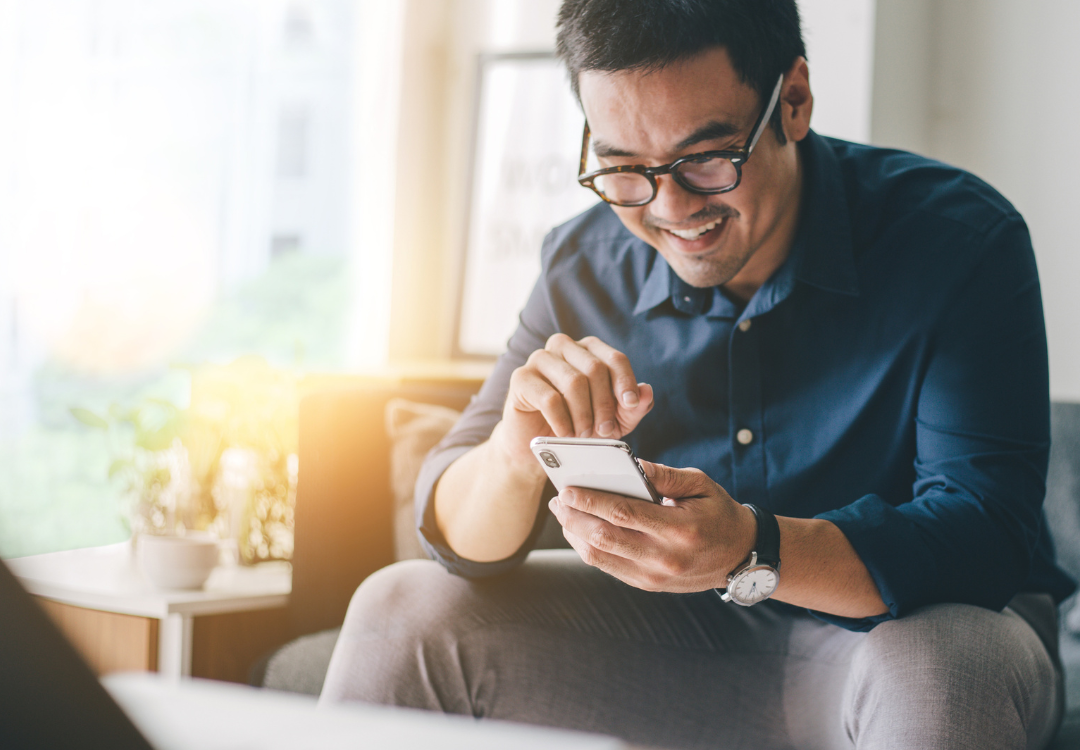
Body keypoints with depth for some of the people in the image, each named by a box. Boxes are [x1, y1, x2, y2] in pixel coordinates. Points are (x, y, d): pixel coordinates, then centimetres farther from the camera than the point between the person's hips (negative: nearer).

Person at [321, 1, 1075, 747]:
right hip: (681, 645, 1)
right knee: (400, 609, -14)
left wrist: (751, 554, -44)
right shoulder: (586, 265, -7)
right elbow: (462, 539, -8)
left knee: (934, 671, -35)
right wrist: (517, 457, -33)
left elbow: (989, 532, -27)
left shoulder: (963, 241, -19)